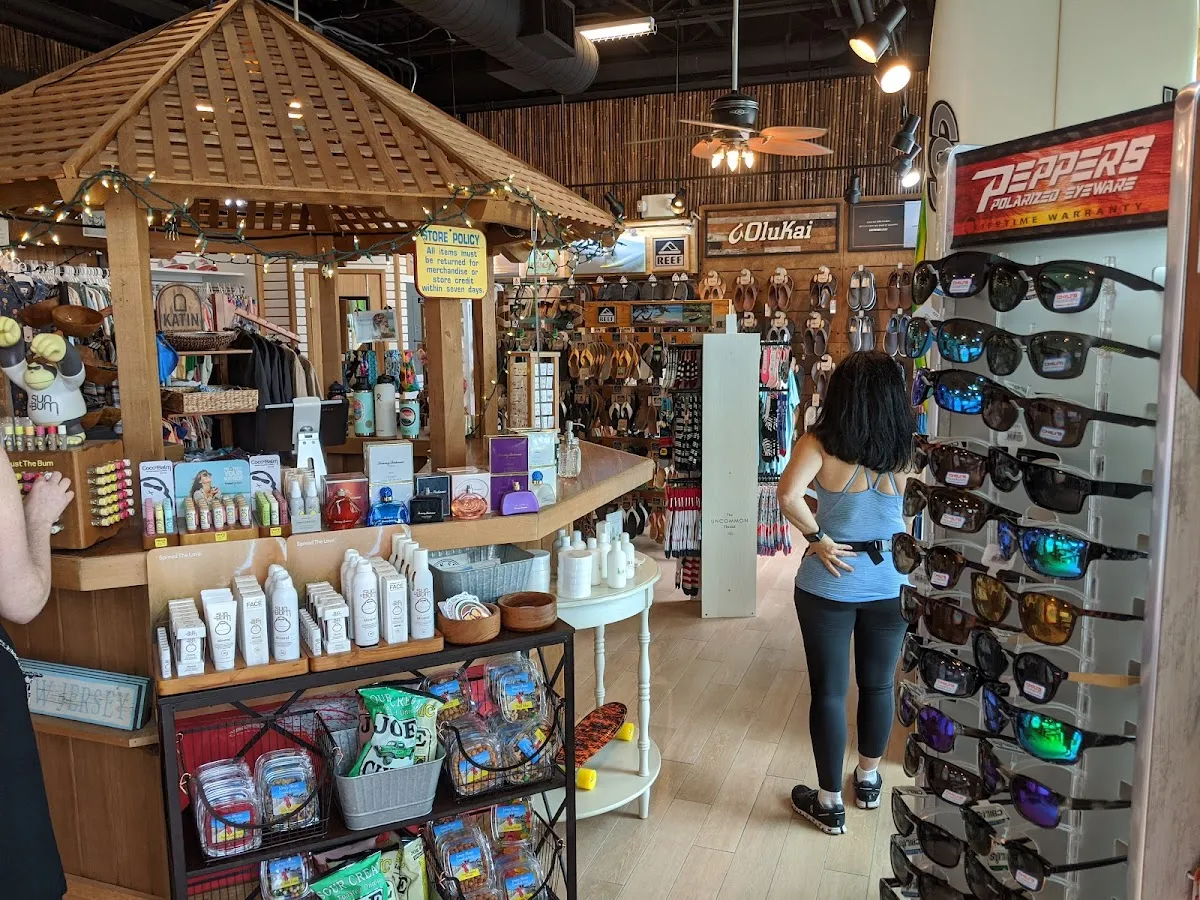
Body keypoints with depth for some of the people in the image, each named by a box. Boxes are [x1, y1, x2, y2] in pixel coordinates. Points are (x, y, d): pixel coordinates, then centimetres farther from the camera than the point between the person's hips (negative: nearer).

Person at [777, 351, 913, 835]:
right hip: (890, 583, 3)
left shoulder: (820, 444, -14)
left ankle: (829, 802, 21)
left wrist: (818, 537, -16)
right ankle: (869, 779, 40)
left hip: (829, 583, -3)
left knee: (828, 691, 8)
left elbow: (788, 495, -29)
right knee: (879, 685, 20)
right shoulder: (906, 452, -5)